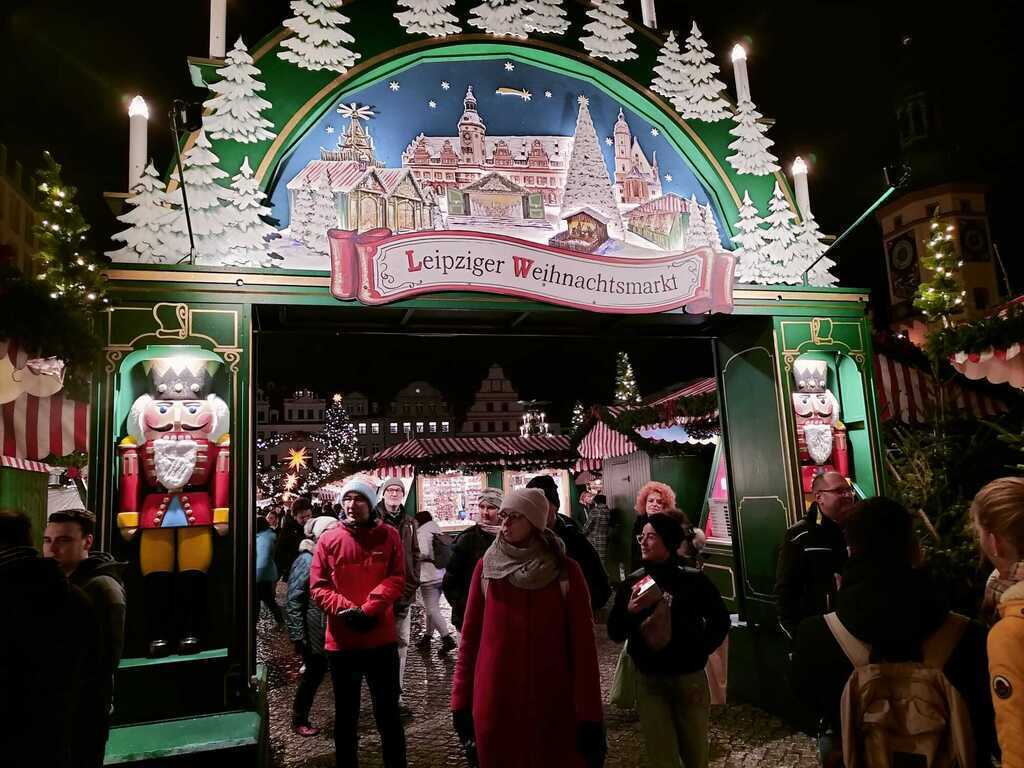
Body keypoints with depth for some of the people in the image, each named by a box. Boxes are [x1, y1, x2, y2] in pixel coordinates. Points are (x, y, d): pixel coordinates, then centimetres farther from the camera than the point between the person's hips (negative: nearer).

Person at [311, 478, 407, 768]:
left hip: (381, 639, -1)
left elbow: (396, 579, -7)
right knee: (346, 714, 17)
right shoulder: (328, 540, -1)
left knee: (388, 712, 11)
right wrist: (346, 610, -18)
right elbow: (318, 586, -4)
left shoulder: (388, 536, -2)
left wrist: (368, 609, -19)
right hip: (341, 642, 1)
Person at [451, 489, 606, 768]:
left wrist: (590, 714, -7)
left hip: (553, 702, -1)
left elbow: (583, 644, -5)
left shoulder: (566, 571, -5)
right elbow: (470, 637, 3)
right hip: (495, 700, 2)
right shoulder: (486, 567, -1)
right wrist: (461, 700, 2)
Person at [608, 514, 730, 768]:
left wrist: (700, 651, -2)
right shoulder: (632, 583, -3)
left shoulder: (694, 580, -8)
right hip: (649, 681, 1)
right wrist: (630, 611, -20)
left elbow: (720, 620, 6)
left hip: (690, 678, 0)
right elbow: (615, 635, -2)